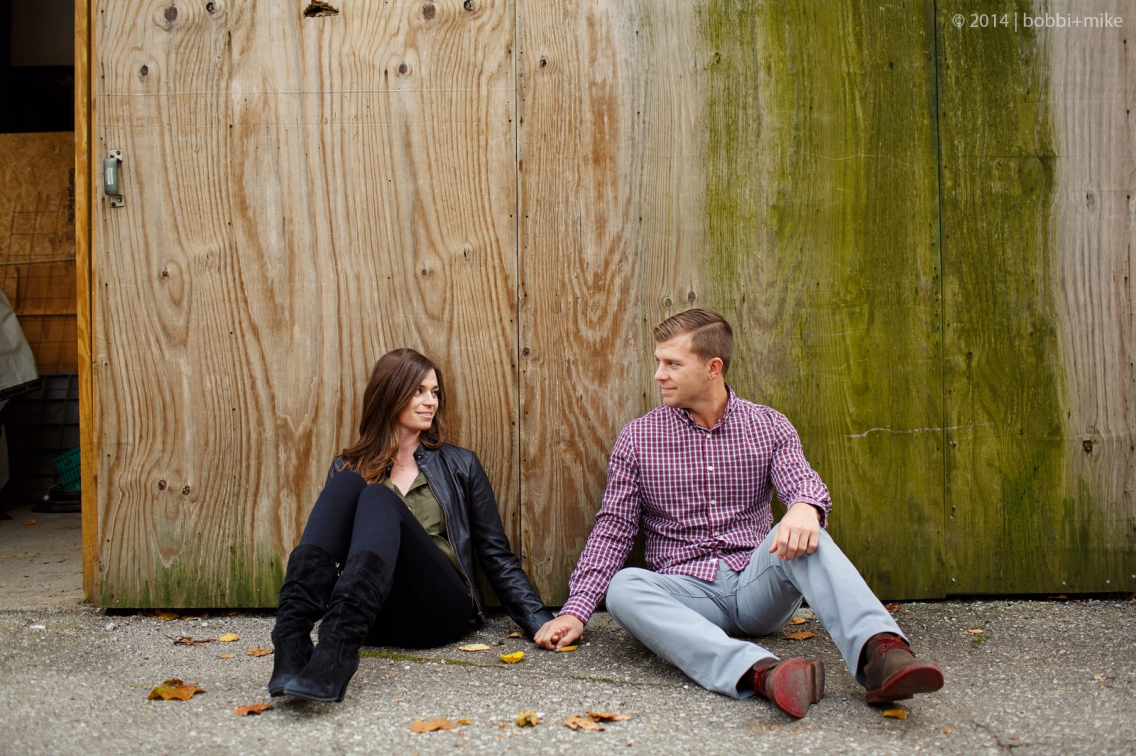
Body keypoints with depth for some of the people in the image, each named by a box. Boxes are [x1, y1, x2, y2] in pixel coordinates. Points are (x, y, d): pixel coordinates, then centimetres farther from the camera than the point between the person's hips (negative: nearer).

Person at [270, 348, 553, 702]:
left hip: (440, 611, -1)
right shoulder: (349, 468, 20)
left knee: (379, 499, -26)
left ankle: (336, 651, -52)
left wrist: (542, 623, 4)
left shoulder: (459, 465, 19)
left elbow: (497, 556, 16)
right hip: (370, 616, 1)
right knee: (346, 483, -21)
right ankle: (293, 638, -43)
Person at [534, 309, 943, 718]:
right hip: (687, 592, 0)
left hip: (756, 585, 0)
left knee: (802, 535, -29)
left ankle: (880, 652, -50)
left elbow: (801, 482, -10)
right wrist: (576, 610, -6)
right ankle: (761, 672, -52)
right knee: (624, 588, -33)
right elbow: (613, 529, 5)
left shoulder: (770, 427, 7)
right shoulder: (637, 438, 7)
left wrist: (805, 508, -37)